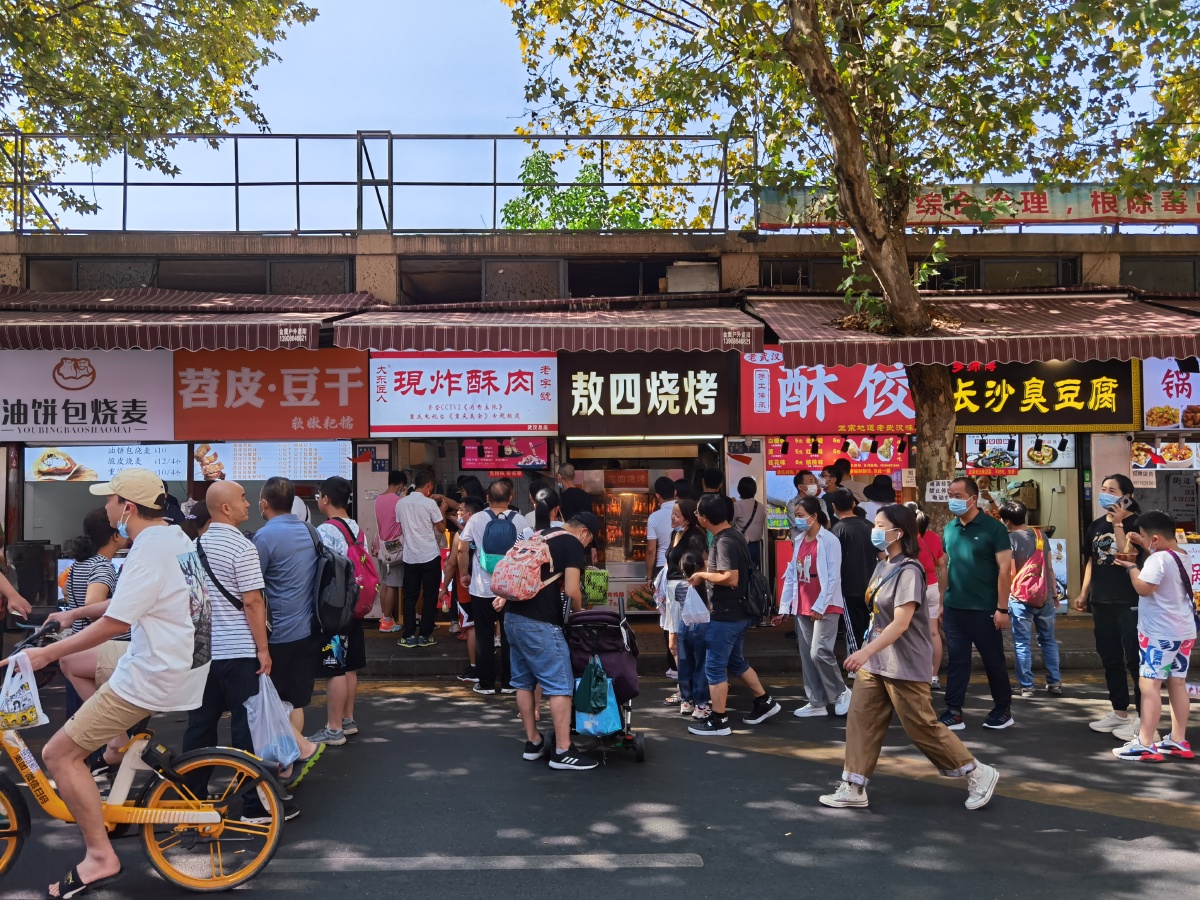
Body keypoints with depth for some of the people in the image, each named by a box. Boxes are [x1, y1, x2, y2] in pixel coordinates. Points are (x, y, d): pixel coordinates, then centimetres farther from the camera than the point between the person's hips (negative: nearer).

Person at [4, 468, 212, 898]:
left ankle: (100, 858, -1)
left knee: (58, 754, -4)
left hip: (154, 676, -10)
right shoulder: (176, 537, 9)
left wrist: (47, 653, -12)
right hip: (186, 664, 10)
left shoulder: (148, 551, -20)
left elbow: (115, 623, -22)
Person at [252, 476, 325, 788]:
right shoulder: (309, 532, 7)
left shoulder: (265, 536, -15)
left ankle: (304, 747, -5)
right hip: (307, 630, 7)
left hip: (278, 633, -7)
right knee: (295, 701, 13)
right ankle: (289, 768, 20)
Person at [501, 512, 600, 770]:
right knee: (560, 685, -2)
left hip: (513, 616, 9)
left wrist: (506, 596, 20)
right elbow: (571, 590, -13)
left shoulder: (539, 536, 20)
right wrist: (579, 611, 4)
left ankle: (533, 742, 24)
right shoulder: (573, 544, -6)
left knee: (524, 682, 15)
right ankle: (562, 752, -1)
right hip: (539, 623, -9)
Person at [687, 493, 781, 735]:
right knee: (735, 661, 23)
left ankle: (719, 720, 9)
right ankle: (764, 702, 30)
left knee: (714, 667, 0)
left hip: (726, 615, -10)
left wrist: (702, 575, -16)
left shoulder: (724, 541, -21)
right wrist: (706, 576, 11)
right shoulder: (733, 534, 9)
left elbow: (731, 578, -29)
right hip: (737, 612, 10)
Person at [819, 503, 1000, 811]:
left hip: (903, 666, -8)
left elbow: (901, 623, -26)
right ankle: (853, 788, 14)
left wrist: (866, 651, -32)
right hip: (875, 662, 9)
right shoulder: (882, 566, 9)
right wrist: (866, 653, 20)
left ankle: (979, 774, 18)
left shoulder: (908, 571, -19)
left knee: (922, 727, 1)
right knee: (861, 722, 6)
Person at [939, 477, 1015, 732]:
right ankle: (954, 713, 11)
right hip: (954, 608, 4)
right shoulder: (950, 529, 7)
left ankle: (1003, 710, 23)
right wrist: (941, 601, 11)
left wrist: (1002, 608, -14)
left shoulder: (993, 527, -9)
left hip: (984, 609, -4)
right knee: (957, 660, 6)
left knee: (993, 660, 8)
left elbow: (1005, 569, -11)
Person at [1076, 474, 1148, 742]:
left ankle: (1143, 718, 3)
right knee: (1110, 659, 12)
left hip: (1130, 603, -7)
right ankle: (1119, 712, 23)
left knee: (1134, 660, -4)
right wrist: (1084, 594, 14)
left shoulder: (1136, 523, -7)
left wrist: (1117, 524, -19)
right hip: (1102, 603, 7)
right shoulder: (1096, 525, 12)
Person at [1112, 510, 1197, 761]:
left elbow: (1143, 588, -27)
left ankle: (1145, 745, -10)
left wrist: (1131, 567, -11)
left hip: (1161, 635, -10)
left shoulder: (1158, 559, -18)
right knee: (1177, 684, 14)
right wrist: (1146, 546, 22)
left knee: (1149, 685, -9)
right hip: (1184, 633, 10)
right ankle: (1178, 741, 20)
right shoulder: (1181, 556, 10)